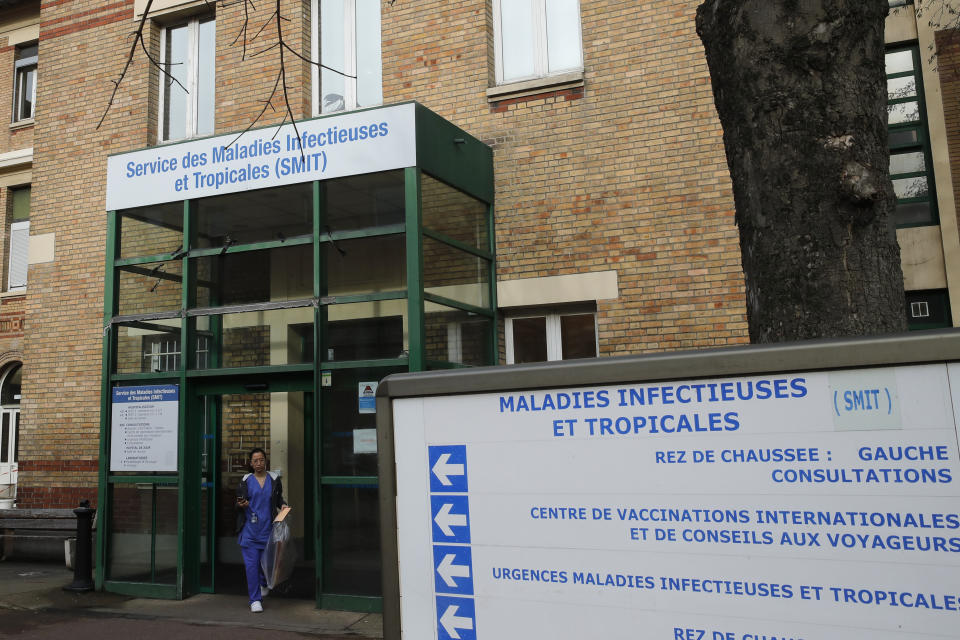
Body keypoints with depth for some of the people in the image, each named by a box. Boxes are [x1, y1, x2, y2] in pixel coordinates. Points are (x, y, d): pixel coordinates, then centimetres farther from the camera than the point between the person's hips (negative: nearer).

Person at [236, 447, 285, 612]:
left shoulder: (274, 479, 7)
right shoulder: (246, 481, 4)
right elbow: (238, 503, 9)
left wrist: (283, 505, -2)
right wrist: (241, 505, -13)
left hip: (267, 529, 1)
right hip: (249, 530, -1)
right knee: (251, 565, -5)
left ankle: (264, 584, 41)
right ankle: (255, 600, 6)